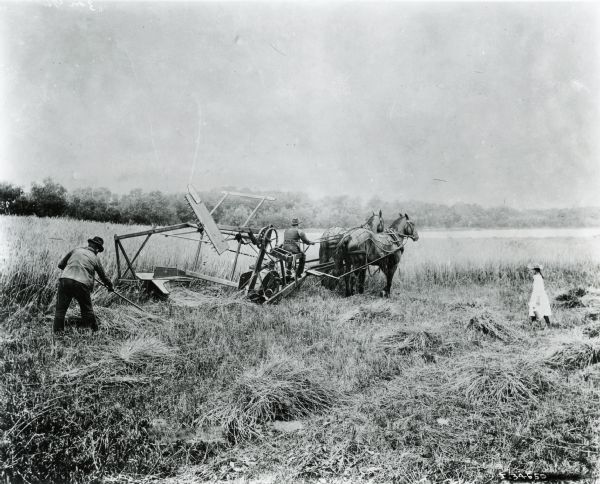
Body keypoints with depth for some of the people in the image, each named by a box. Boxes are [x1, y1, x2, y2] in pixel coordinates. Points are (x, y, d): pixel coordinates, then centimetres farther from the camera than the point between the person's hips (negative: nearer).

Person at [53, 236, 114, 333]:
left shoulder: (76, 250, 18)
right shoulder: (95, 258, 15)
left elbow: (60, 265, 22)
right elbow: (103, 276, 25)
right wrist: (110, 287, 42)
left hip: (65, 280, 1)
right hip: (82, 284, -1)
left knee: (60, 309, 9)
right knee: (87, 309, 14)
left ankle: (57, 333, 7)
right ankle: (94, 331, 23)